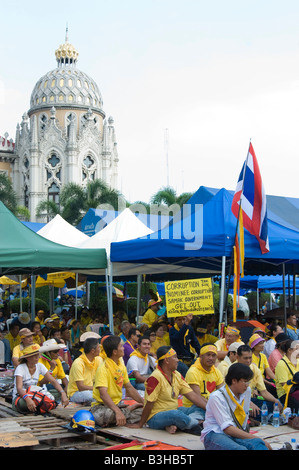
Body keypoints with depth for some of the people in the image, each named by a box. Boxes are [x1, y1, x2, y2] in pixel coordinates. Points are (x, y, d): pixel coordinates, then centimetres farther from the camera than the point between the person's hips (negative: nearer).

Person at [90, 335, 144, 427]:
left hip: (117, 404, 7)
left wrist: (144, 402, 10)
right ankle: (129, 409, -13)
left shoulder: (122, 366, 9)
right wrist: (118, 411, -41)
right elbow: (103, 394, -30)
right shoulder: (103, 369, -18)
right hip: (101, 405, -7)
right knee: (109, 414, -41)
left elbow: (129, 387, 18)